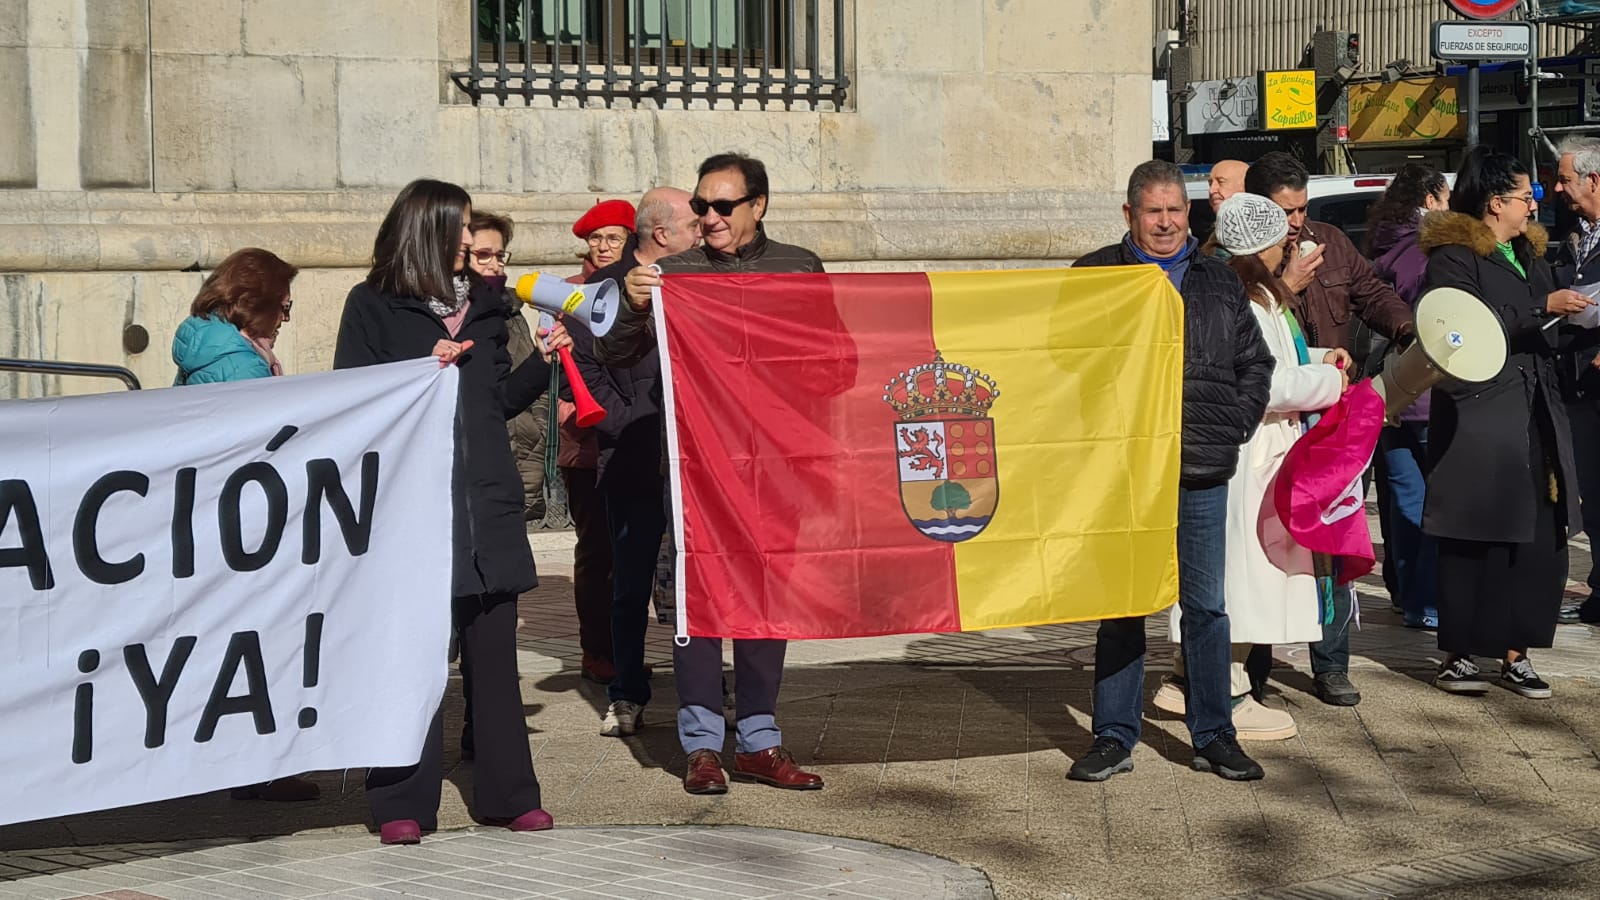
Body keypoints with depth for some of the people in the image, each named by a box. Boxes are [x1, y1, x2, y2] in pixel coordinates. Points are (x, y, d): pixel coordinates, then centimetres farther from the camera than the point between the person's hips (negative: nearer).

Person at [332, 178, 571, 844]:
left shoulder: (483, 306, 19)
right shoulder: (373, 305, 3)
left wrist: (542, 362, 6)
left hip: (485, 502, 5)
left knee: (493, 650, 6)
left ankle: (507, 795, 13)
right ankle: (404, 804, 2)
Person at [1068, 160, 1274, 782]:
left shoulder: (1219, 282, 14)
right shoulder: (1096, 276, 6)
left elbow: (1255, 361, 20)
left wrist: (1237, 423, 7)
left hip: (1202, 472, 2)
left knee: (1206, 606, 6)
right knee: (1121, 603, 3)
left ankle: (1214, 736, 15)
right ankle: (1114, 738, 10)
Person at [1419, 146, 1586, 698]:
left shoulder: (1529, 256, 21)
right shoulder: (1453, 257, -5)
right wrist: (1542, 308, -20)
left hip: (1536, 421, 7)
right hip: (1479, 419, -7)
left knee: (1539, 539, 3)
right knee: (1475, 542, -3)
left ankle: (1515, 653, 10)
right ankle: (1459, 654, 6)